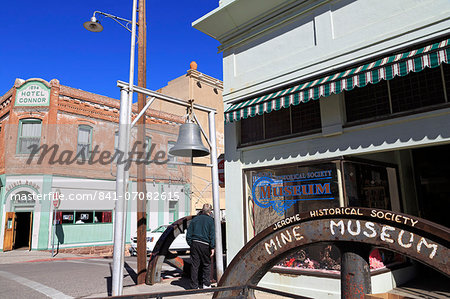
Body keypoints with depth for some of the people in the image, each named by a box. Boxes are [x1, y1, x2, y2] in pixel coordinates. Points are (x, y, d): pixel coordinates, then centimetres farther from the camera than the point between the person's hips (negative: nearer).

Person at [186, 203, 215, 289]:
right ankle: (206, 284, 13)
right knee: (207, 264, 12)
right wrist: (212, 247, -3)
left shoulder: (195, 219, 11)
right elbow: (212, 235, -5)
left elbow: (188, 234, 10)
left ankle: (194, 286, 9)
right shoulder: (210, 220, 1)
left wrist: (191, 244, 14)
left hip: (194, 243, 3)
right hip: (205, 245, -3)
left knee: (194, 265, 6)